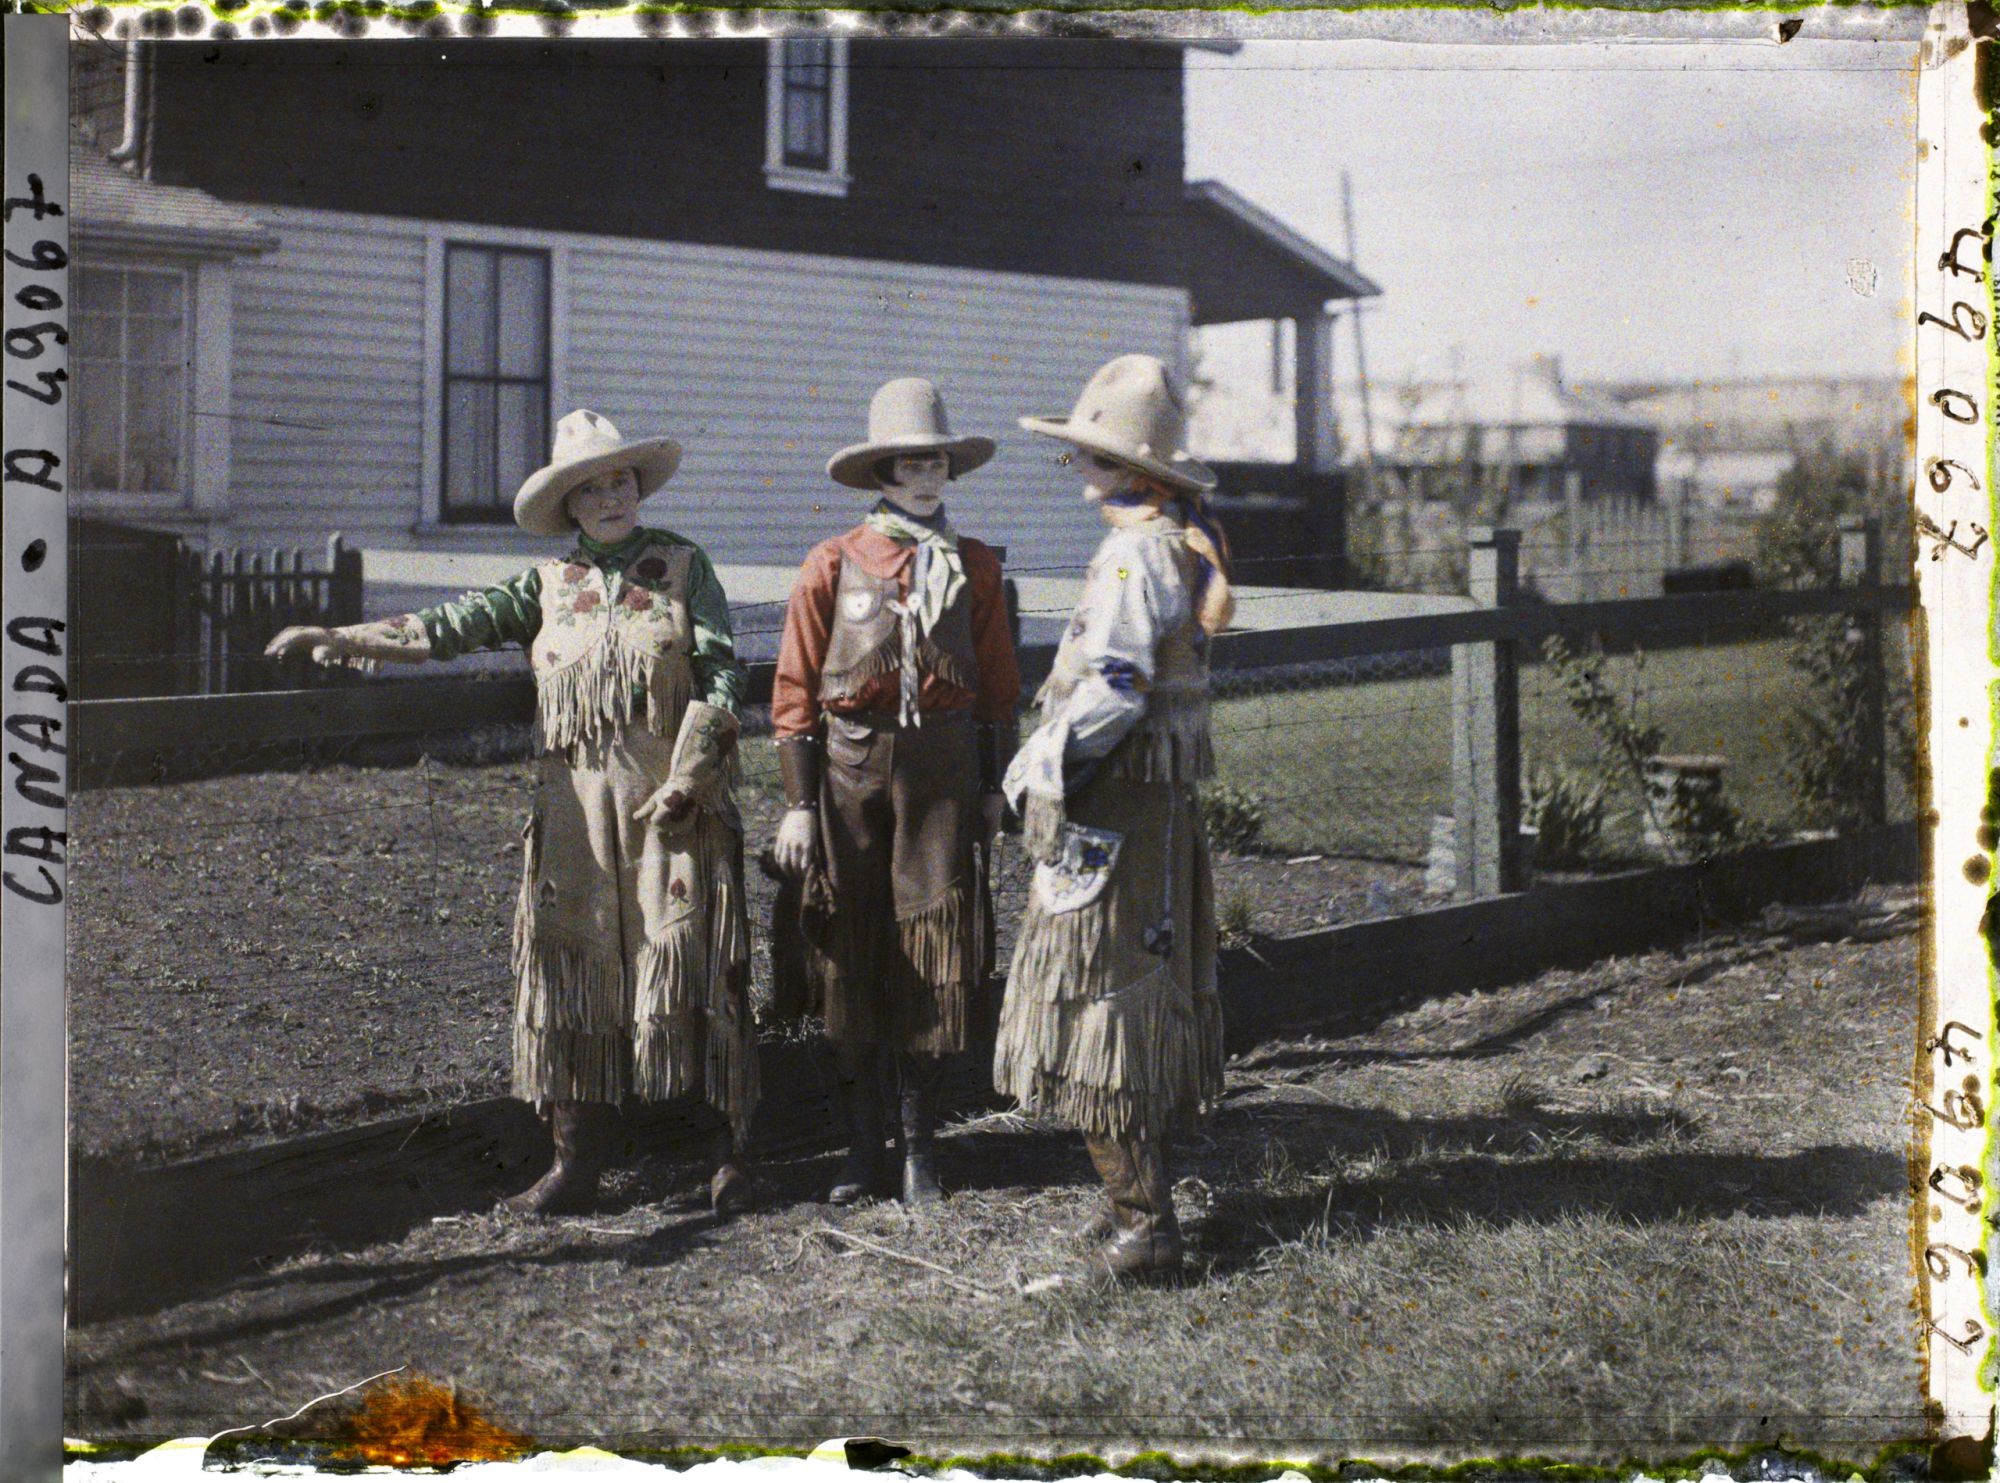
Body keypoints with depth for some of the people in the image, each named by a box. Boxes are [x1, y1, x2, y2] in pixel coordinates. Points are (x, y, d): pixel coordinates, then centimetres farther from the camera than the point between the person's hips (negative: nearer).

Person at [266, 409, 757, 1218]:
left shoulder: (683, 566, 6)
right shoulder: (549, 584, 11)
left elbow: (721, 674, -1)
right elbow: (460, 623, -1)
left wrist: (686, 779, -11)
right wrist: (352, 639, -16)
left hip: (677, 802, -2)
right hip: (576, 813, 3)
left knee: (694, 967, -3)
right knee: (574, 972, 2)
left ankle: (726, 1152, 7)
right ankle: (576, 1165, 11)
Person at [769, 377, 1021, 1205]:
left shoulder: (975, 568, 5)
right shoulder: (832, 565, -1)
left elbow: (998, 690, 10)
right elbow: (796, 693, 0)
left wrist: (991, 790, 7)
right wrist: (799, 804, -5)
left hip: (941, 774, 1)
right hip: (849, 770, -1)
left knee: (927, 959, 3)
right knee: (849, 962, 4)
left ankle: (918, 1144, 14)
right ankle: (862, 1145, 15)